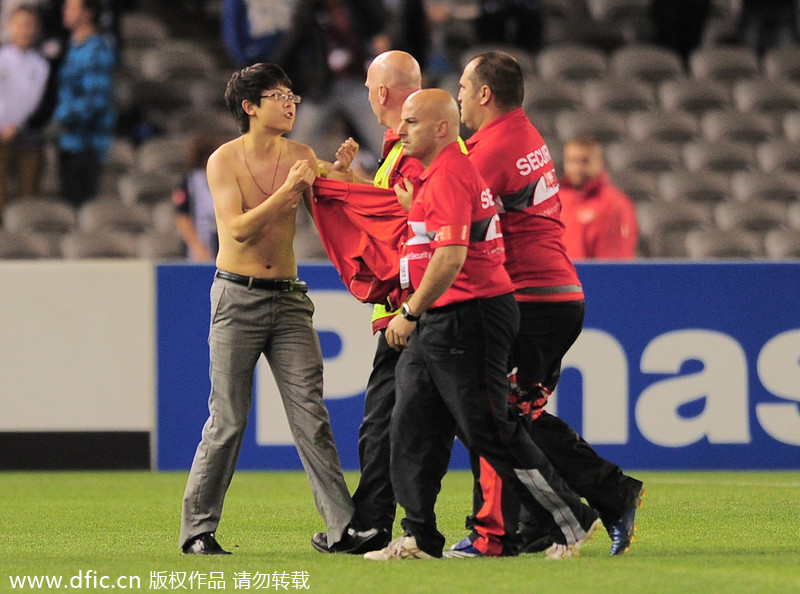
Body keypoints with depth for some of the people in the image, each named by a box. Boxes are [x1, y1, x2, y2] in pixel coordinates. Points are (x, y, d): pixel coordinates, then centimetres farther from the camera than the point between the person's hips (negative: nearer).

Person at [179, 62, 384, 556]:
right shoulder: (224, 161, -4)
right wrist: (286, 191, -21)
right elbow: (238, 229, -16)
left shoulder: (301, 157, 7)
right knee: (228, 421, -2)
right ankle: (198, 529, 8)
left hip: (288, 297, 4)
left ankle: (342, 528, -7)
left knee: (312, 416, -3)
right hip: (238, 297, -4)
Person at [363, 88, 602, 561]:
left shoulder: (449, 175, -17)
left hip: (469, 316, -11)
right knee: (413, 428, 6)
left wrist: (411, 313, -21)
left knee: (490, 432, -7)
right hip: (437, 323, 11)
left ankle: (574, 521, 1)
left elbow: (450, 256, -26)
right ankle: (419, 538, 7)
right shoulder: (433, 175, 17)